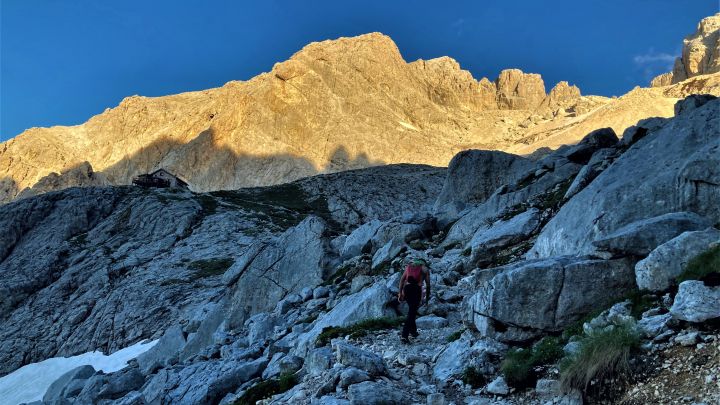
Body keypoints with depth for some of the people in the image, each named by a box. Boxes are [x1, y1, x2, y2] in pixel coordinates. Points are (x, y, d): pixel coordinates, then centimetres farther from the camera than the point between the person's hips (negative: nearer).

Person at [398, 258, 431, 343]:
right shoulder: (425, 269, 17)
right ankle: (404, 336, -11)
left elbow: (402, 280, 13)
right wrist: (427, 297, 16)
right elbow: (428, 284, 10)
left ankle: (413, 330, 31)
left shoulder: (409, 266, 24)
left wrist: (400, 293, 10)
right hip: (417, 289, -3)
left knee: (411, 310, 25)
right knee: (412, 313, -3)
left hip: (407, 288, 4)